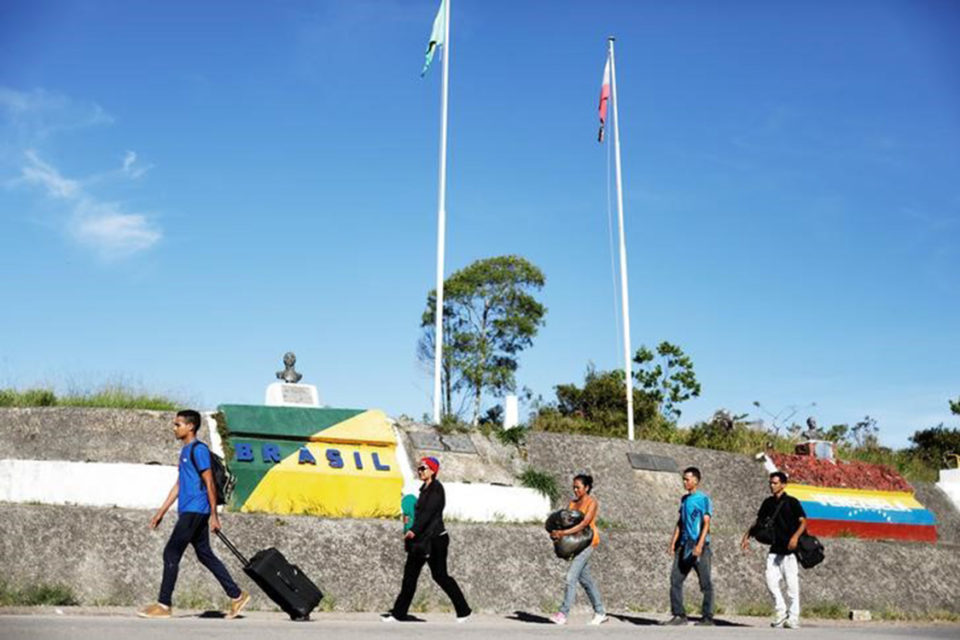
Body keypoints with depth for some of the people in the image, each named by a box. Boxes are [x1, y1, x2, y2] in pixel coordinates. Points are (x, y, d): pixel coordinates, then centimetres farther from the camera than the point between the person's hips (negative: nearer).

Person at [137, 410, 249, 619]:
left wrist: (214, 515, -15)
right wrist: (161, 511, 21)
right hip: (189, 511, 10)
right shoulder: (185, 451, 19)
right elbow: (178, 485, 23)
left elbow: (209, 483, -14)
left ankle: (163, 605, 0)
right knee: (205, 555, 11)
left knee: (171, 554, -6)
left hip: (194, 511, -10)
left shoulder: (198, 449, -11)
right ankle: (237, 595, 14)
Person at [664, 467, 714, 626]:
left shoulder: (703, 499, -6)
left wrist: (699, 545, -23)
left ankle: (708, 617, 8)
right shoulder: (684, 499, 15)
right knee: (675, 580, 2)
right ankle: (679, 615, 8)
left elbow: (706, 524, -13)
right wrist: (673, 543, 13)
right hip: (684, 545, 7)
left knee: (705, 583, 0)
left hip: (699, 546, -7)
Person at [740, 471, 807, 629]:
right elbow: (758, 522, 17)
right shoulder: (768, 503, 10)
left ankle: (793, 618, 8)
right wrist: (747, 536, 5)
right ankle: (781, 612, 13)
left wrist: (796, 536, -29)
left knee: (792, 584, -2)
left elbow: (803, 522, -12)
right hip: (775, 549, 5)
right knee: (771, 580, -2)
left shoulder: (792, 502, -6)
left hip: (789, 550, -5)